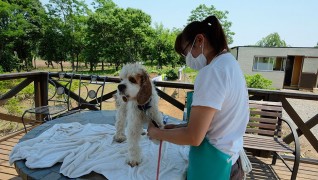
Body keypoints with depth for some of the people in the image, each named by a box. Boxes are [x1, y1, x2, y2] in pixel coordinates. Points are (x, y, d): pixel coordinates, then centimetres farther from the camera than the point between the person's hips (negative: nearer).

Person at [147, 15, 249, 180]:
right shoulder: (230, 63, 6)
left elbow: (194, 138, -24)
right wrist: (180, 128, 5)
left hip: (213, 165, -8)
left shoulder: (212, 71, -23)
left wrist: (157, 133, -9)